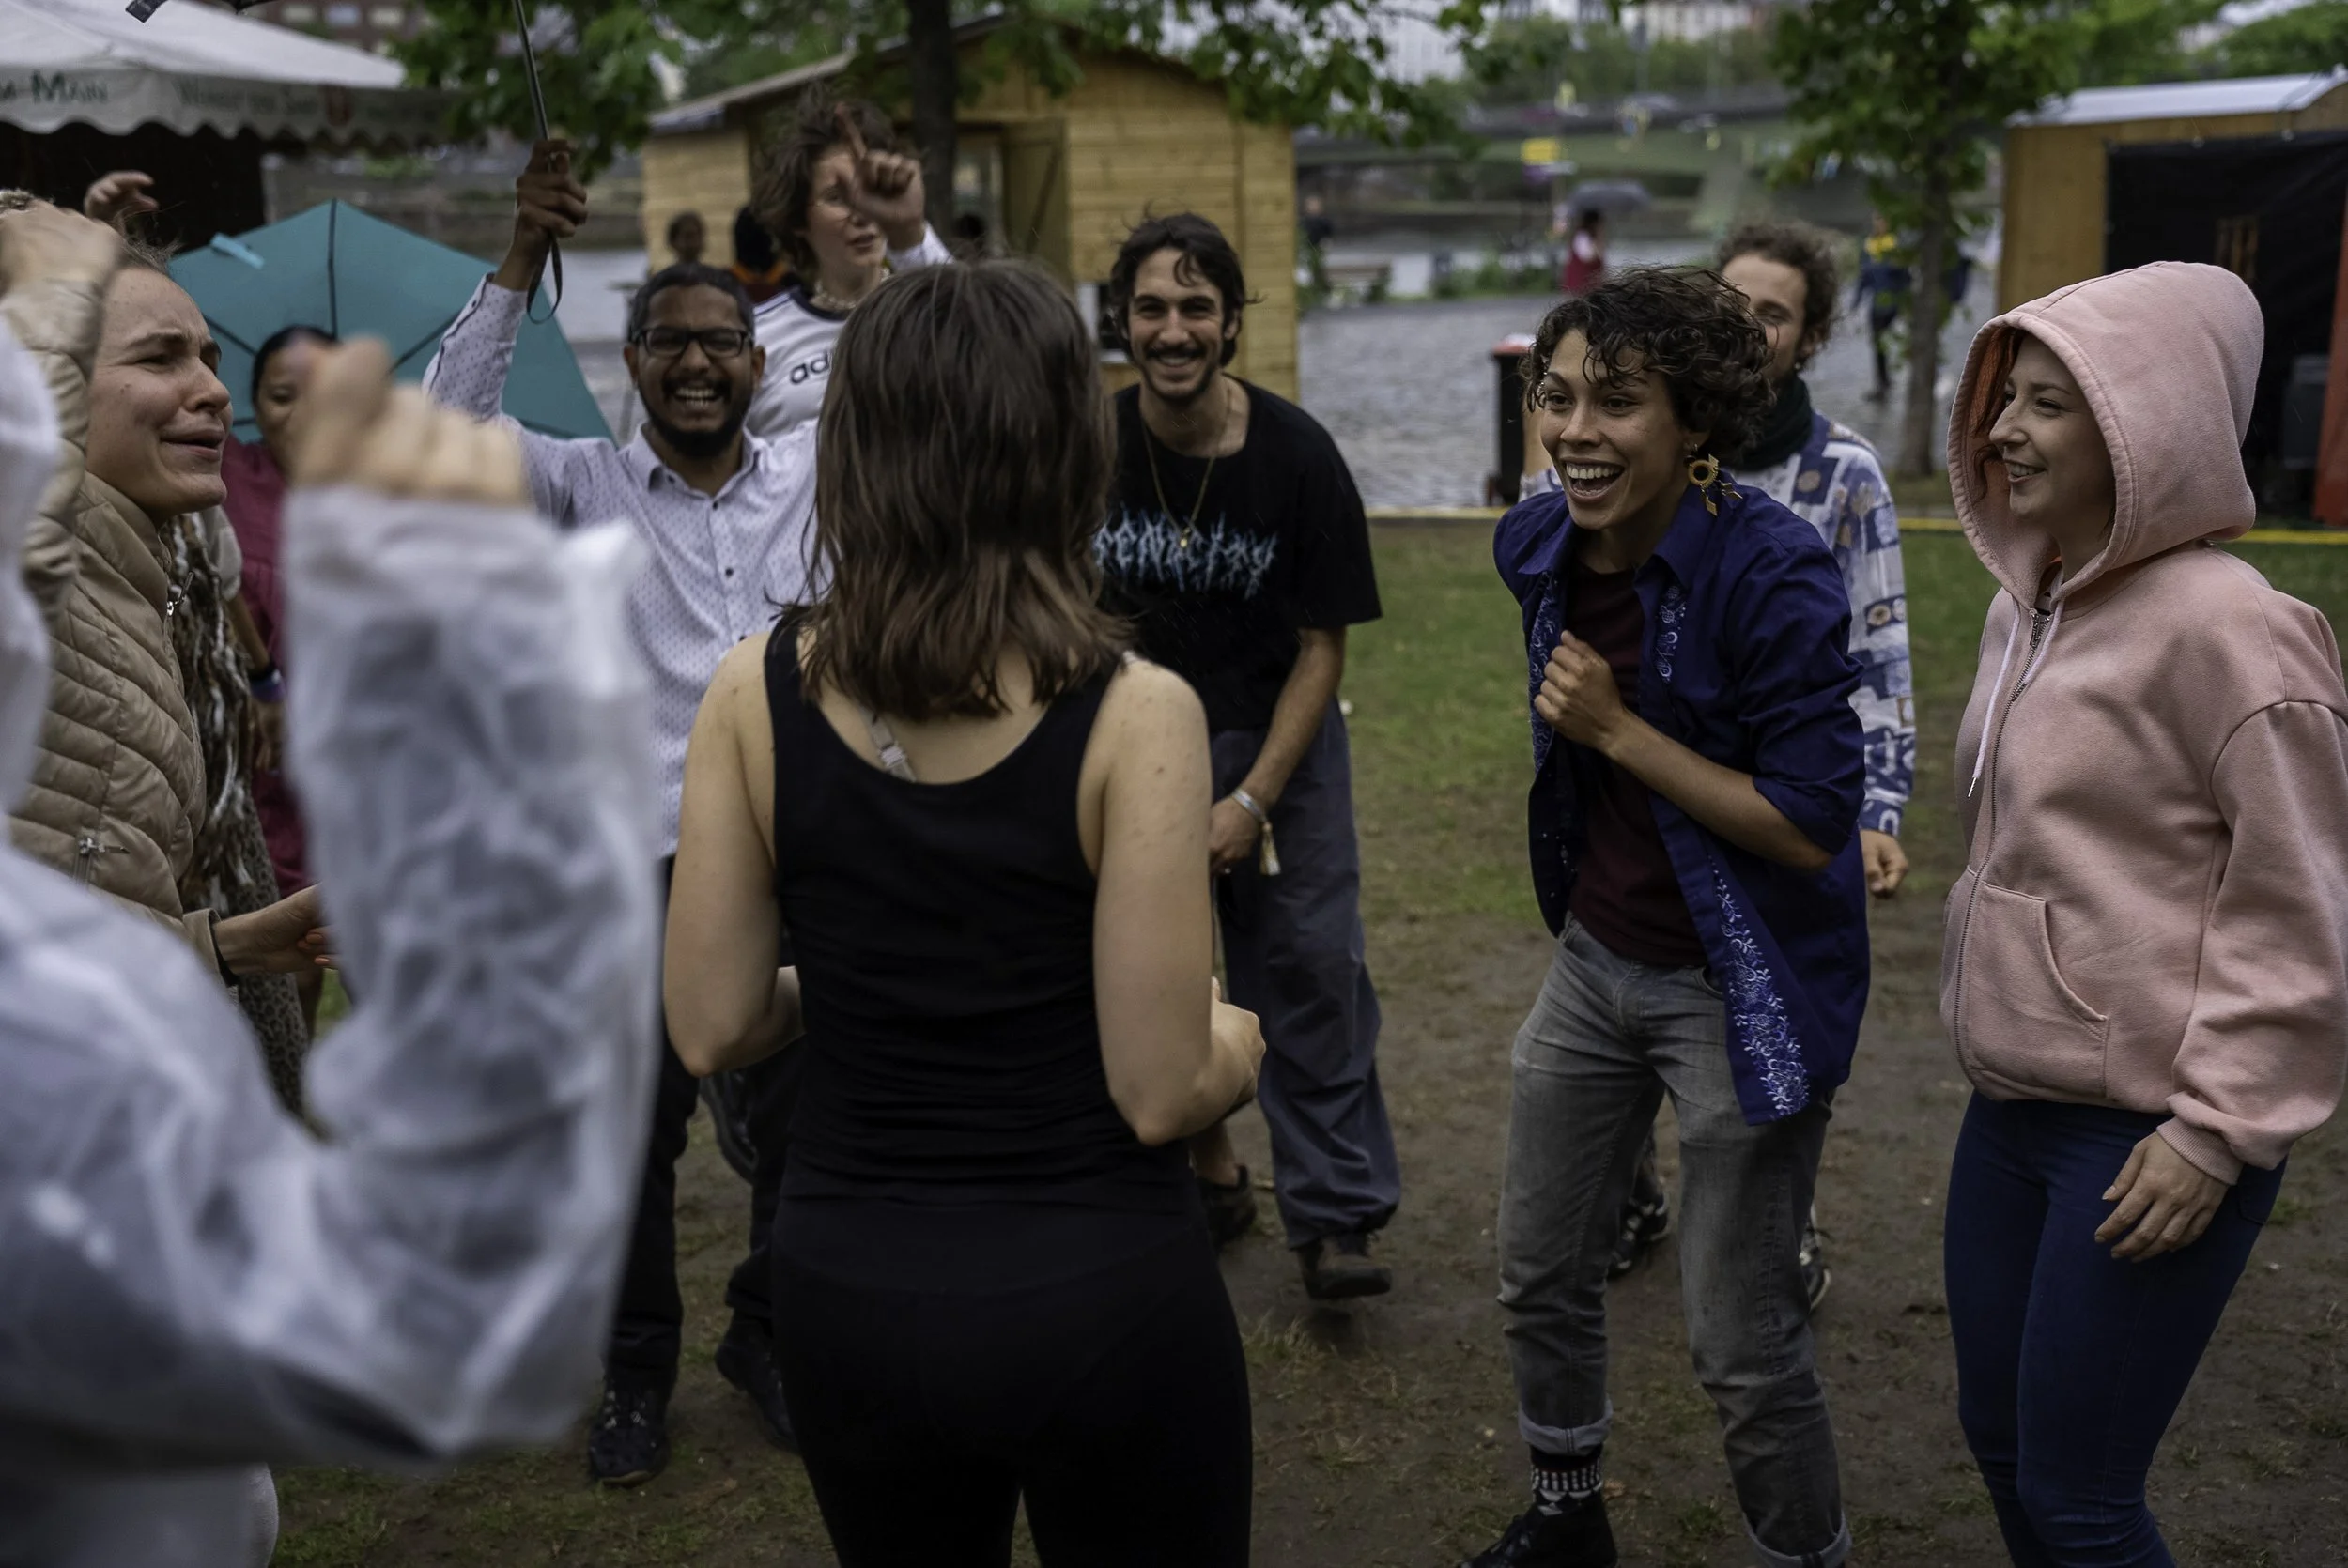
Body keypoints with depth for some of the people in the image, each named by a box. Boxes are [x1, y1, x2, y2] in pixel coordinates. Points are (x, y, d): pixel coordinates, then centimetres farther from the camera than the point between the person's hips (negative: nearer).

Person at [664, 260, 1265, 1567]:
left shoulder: (758, 693, -8)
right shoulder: (1132, 717, -19)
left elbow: (711, 1028, -3)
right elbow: (1163, 1094, -17)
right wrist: (1240, 1039, 5)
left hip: (851, 1280, 3)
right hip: (1100, 1295, -3)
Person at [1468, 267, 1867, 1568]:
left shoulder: (1772, 575, -24)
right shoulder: (1538, 548, -4)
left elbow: (1809, 827, -24)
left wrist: (1618, 730, -24)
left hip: (1743, 990, -7)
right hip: (1597, 959, 7)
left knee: (1740, 1342, 2)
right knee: (1538, 1271, 19)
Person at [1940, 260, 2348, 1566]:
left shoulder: (2223, 627, -17)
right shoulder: (2030, 604, 9)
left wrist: (2221, 1131, -16)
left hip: (2150, 1137, -8)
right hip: (2015, 1107, 8)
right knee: (2001, 1438, 17)